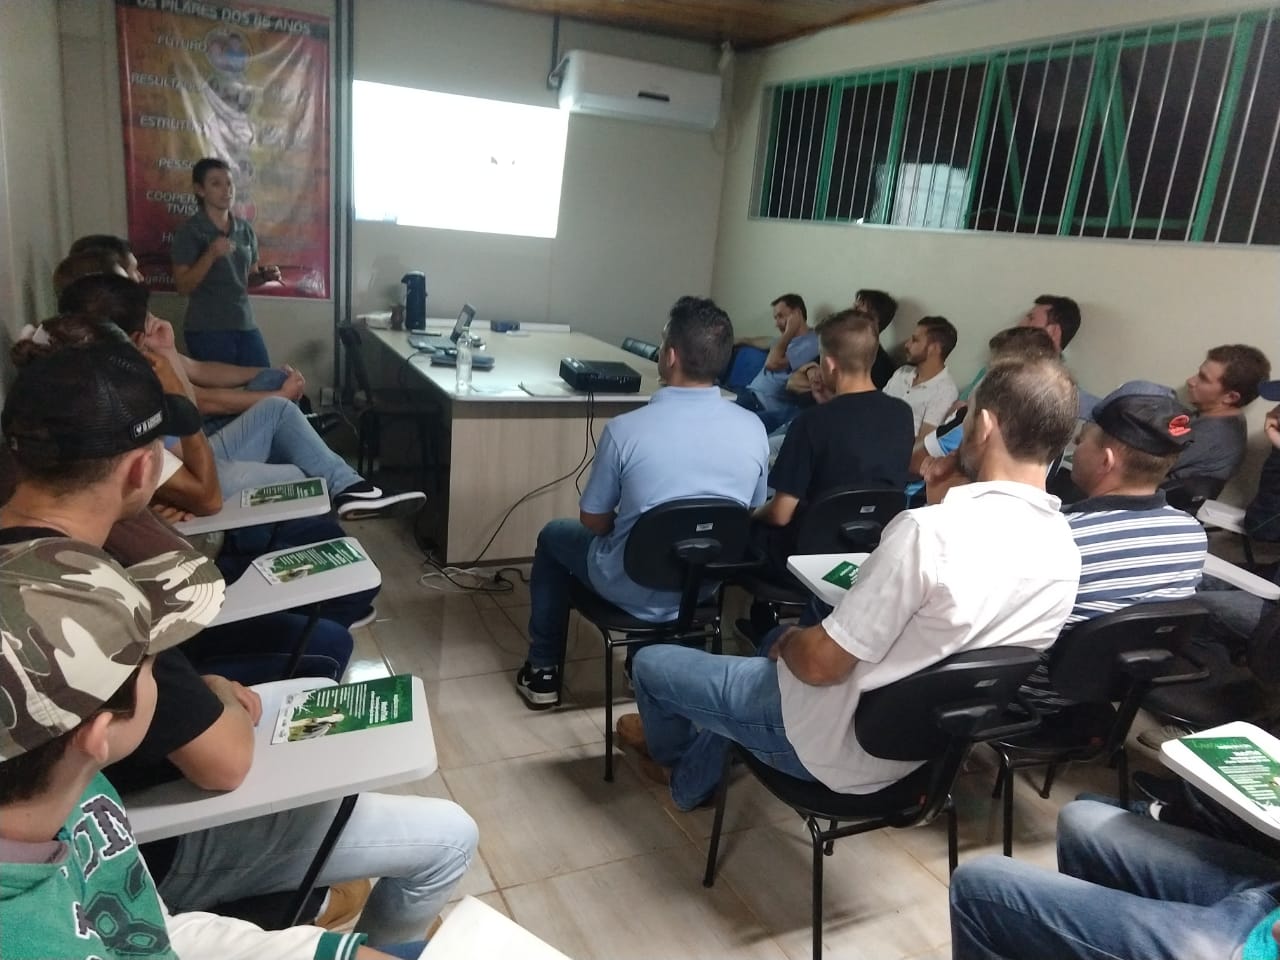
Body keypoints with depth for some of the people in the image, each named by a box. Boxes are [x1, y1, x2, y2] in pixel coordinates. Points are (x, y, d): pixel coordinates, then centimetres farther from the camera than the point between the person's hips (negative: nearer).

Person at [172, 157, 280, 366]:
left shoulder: (245, 229, 8)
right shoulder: (189, 232, -6)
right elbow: (183, 287, -11)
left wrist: (265, 276, -2)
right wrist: (210, 255, -23)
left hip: (246, 325, 5)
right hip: (207, 330, -5)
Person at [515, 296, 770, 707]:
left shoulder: (626, 429, -24)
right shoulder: (754, 429, -12)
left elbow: (594, 521, -10)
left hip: (635, 589, -4)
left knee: (553, 536, 25)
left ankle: (543, 671, 33)